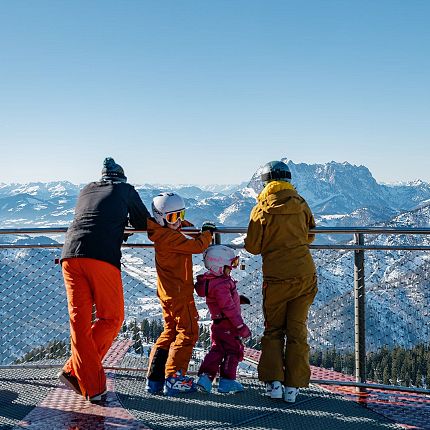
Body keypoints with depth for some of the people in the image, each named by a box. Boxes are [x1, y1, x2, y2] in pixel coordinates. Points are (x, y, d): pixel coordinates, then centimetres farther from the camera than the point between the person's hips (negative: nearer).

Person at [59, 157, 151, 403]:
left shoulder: (86, 191, 27)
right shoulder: (126, 190, 17)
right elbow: (145, 223, 25)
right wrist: (125, 220, 45)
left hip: (71, 255, 5)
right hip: (103, 258, -4)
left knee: (80, 321, 7)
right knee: (111, 318, 11)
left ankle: (93, 389, 7)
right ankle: (74, 371, 2)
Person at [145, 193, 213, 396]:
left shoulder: (162, 233, 9)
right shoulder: (171, 237, -20)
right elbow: (197, 246, -19)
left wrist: (185, 224, 19)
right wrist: (207, 233, -2)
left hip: (167, 292, 10)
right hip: (179, 292, -10)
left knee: (170, 331, 16)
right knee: (187, 333, -1)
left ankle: (154, 379, 16)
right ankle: (174, 378, 0)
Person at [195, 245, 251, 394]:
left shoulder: (211, 280, 7)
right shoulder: (221, 285, -25)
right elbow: (229, 308, -25)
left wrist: (237, 299, 16)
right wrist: (241, 326, -21)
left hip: (217, 324, 9)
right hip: (228, 325, -9)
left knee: (217, 350, 15)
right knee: (233, 350, 4)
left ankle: (205, 376, 8)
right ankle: (227, 381, 8)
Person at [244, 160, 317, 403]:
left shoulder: (261, 209, -7)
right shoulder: (301, 204, 1)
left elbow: (252, 247, -4)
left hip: (276, 278, -2)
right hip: (305, 275, 2)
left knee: (273, 330, 14)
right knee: (297, 330, 10)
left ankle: (274, 382, 7)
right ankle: (293, 387, 9)